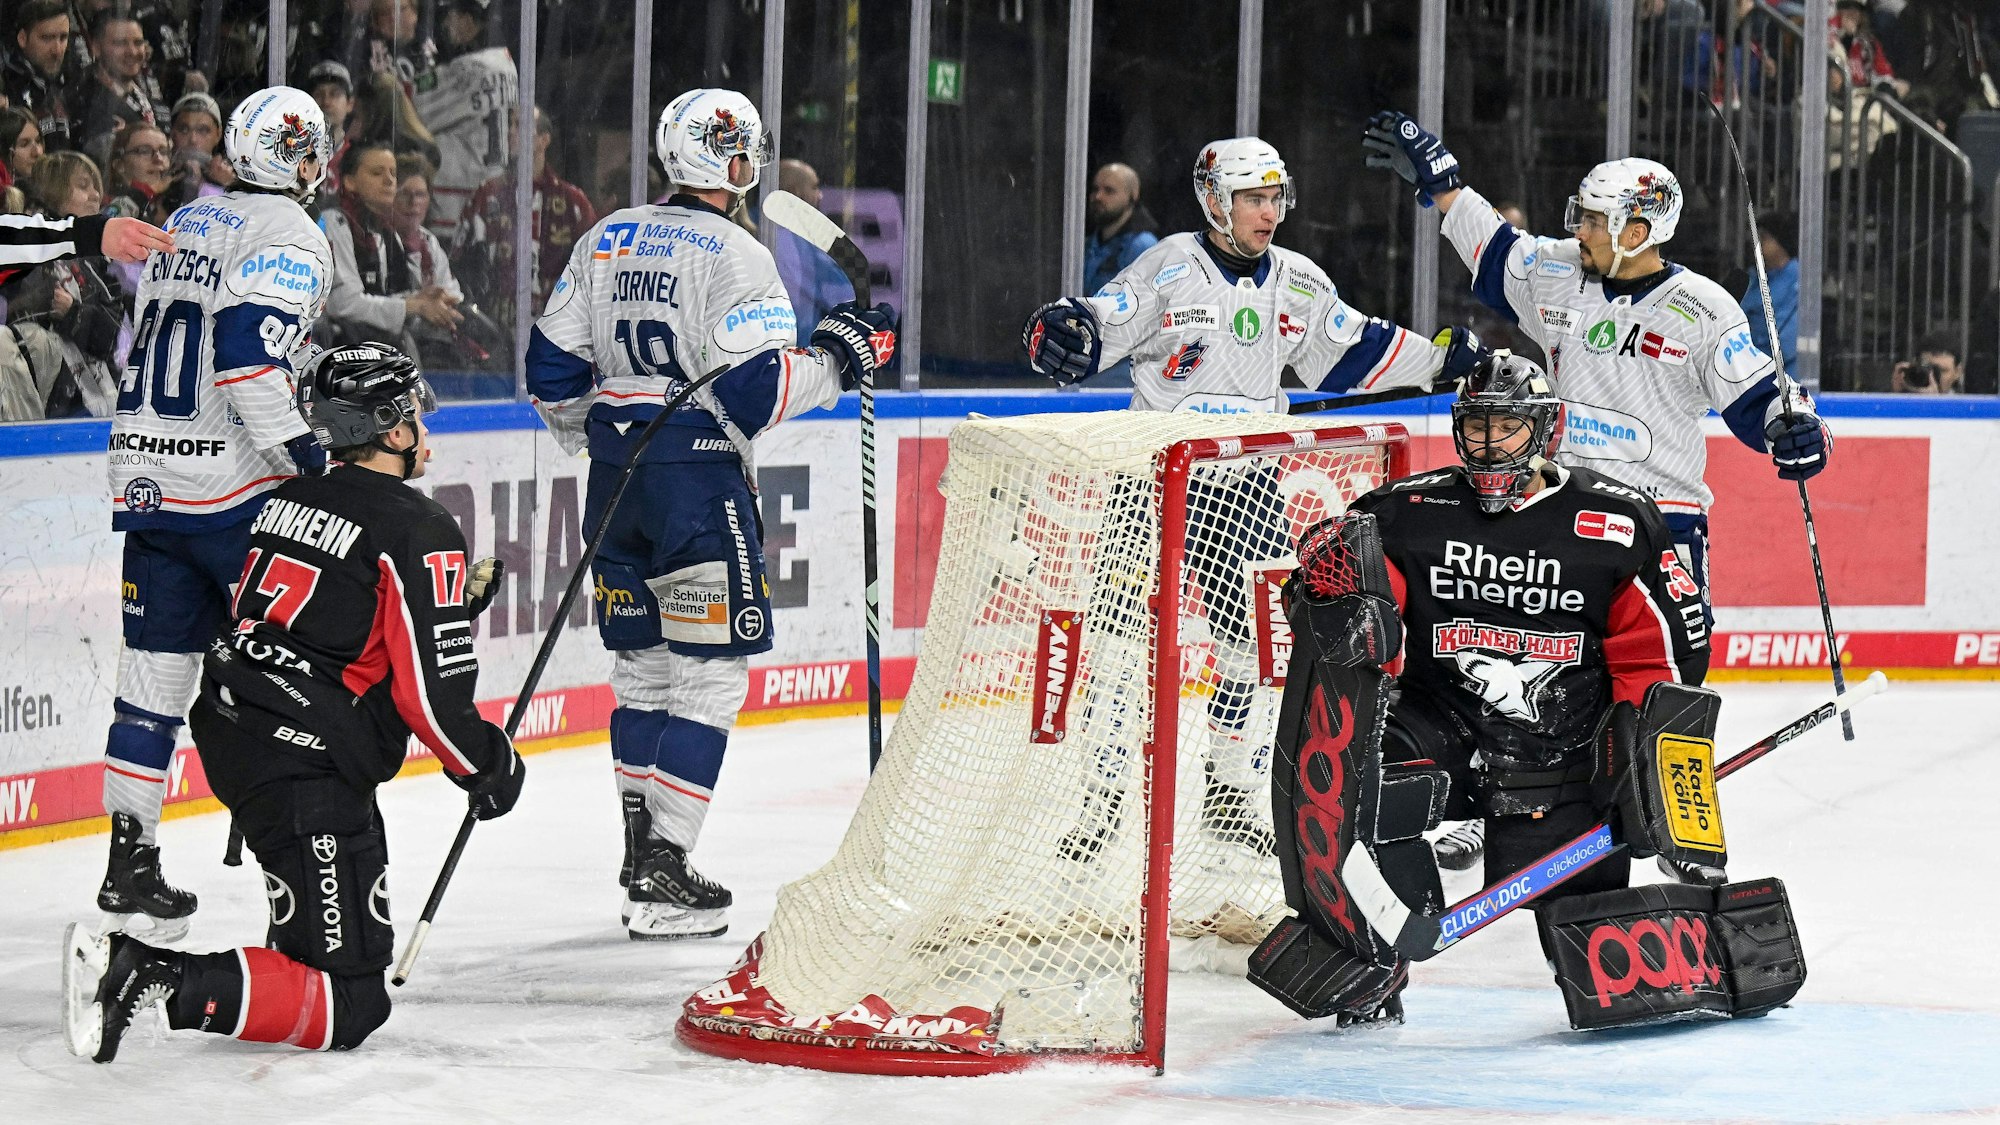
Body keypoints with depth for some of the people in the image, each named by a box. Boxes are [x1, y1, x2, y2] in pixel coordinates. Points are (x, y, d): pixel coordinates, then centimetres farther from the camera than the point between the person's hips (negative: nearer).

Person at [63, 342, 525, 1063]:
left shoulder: (292, 499, 13)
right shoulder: (422, 533, -11)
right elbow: (433, 693, -14)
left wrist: (455, 595, 22)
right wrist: (491, 767, 4)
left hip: (227, 732, 9)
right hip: (304, 766, -9)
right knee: (348, 1004, -11)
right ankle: (160, 982, -27)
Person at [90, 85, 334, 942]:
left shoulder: (184, 225, 16)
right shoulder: (289, 236, -10)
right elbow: (250, 358, -22)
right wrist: (310, 459, -20)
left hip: (145, 479, 7)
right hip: (234, 491, -7)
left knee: (154, 669, 8)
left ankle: (128, 861, 6)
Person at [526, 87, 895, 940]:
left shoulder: (605, 240, 9)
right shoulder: (732, 255, -12)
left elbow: (553, 368, 13)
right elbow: (756, 390, -19)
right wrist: (839, 356, -4)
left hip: (617, 478, 7)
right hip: (698, 477, -7)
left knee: (643, 662, 17)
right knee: (710, 670, -3)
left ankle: (641, 846, 21)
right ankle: (662, 870, -8)